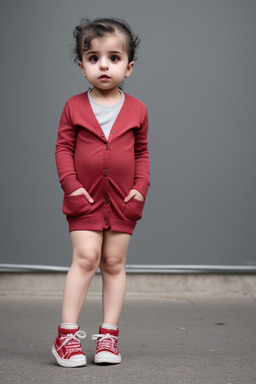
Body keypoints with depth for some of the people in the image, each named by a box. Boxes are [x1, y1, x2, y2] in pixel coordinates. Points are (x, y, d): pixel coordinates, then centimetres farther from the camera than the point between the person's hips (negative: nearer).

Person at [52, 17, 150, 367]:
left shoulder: (137, 110, 4)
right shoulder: (74, 107, -1)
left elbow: (142, 153, 9)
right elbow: (63, 148, -1)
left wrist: (140, 188, -3)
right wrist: (71, 185, -12)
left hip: (123, 200, 2)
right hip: (85, 198, -2)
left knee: (114, 263, 6)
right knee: (85, 258, -11)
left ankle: (108, 334, 15)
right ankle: (67, 335, -2)